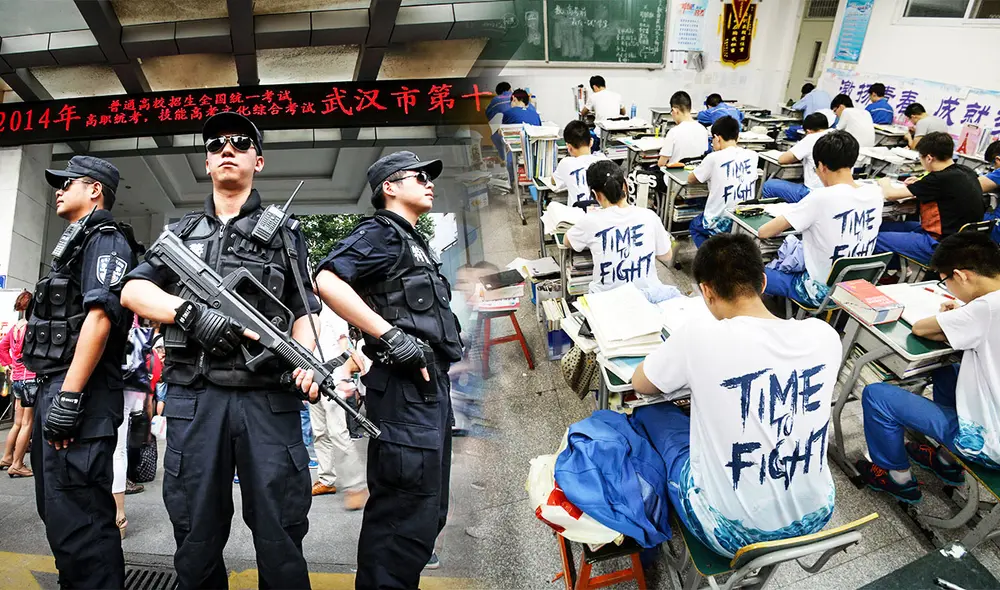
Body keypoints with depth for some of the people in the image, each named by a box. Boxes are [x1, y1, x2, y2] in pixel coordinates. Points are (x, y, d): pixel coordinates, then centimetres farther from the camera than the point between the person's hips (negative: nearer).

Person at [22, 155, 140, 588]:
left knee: (77, 519, -8)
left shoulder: (106, 240, -8)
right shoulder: (76, 243, 22)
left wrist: (69, 398, -25)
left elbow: (100, 317, -20)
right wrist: (49, 392, 21)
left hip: (79, 395, -11)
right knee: (58, 511, 17)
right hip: (54, 389, 11)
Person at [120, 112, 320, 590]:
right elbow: (132, 291, 7)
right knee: (197, 544, 12)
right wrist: (191, 312, -12)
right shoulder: (181, 232, 17)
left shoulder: (285, 235, 12)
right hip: (194, 399, 2)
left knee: (281, 540, 3)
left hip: (269, 400, -2)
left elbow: (302, 314, 7)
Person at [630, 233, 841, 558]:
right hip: (815, 519, 5)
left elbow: (640, 384, -4)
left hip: (733, 532, -5)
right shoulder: (824, 334, -9)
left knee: (649, 412, 17)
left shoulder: (701, 335, -23)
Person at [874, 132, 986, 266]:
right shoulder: (966, 172, 2)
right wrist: (919, 185, 16)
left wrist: (885, 184, 5)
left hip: (941, 247, -10)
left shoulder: (941, 179, -23)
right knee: (884, 226, 16)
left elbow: (890, 195, -17)